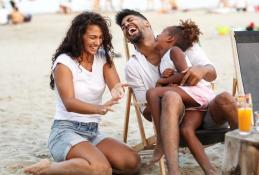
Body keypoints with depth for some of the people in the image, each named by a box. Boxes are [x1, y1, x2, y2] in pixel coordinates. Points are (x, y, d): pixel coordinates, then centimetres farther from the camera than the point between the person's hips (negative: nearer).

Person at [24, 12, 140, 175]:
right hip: (66, 130, -6)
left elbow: (116, 85, -8)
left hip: (93, 132, 6)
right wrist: (100, 109, -41)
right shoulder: (64, 62, -8)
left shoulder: (103, 58, 7)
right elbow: (69, 103, -22)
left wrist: (117, 91, -35)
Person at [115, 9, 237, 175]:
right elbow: (147, 112, 4)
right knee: (171, 96, -34)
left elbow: (212, 74, 5)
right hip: (174, 120, -1)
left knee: (224, 98, -30)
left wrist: (202, 69, -20)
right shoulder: (133, 67, 7)